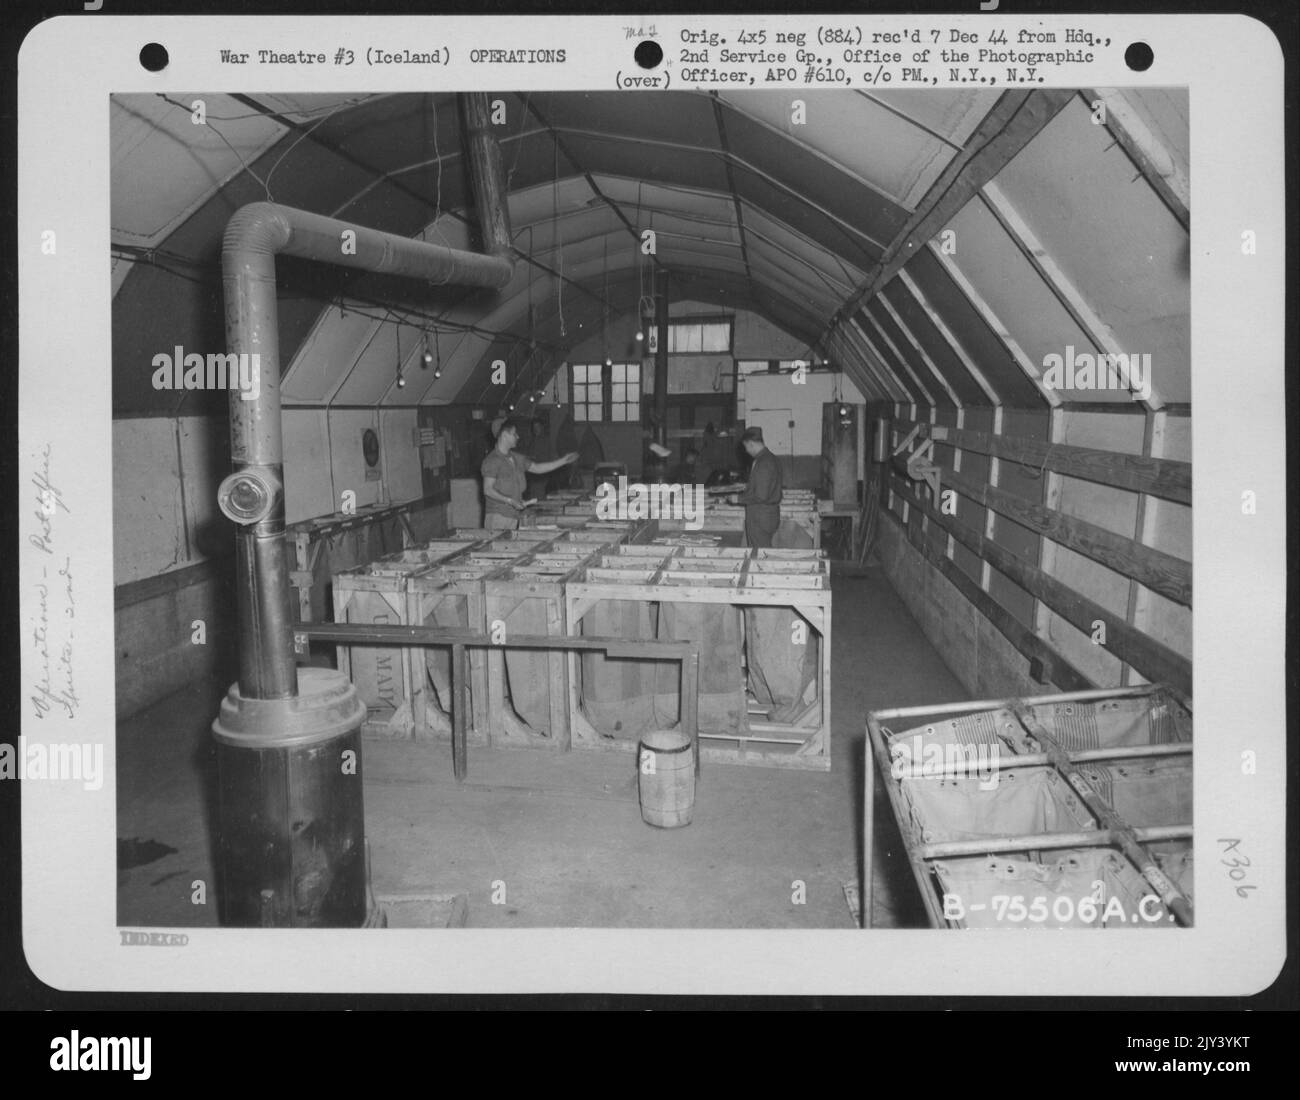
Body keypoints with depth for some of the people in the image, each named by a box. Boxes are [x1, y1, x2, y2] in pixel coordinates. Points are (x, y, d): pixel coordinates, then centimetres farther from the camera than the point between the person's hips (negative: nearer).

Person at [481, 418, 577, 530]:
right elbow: (488, 490, -12)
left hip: (514, 515, 7)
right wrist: (510, 501, -19)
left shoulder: (517, 459, 15)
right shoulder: (491, 461, -7)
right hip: (497, 515, -7)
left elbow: (537, 468, 23)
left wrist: (563, 461, 18)